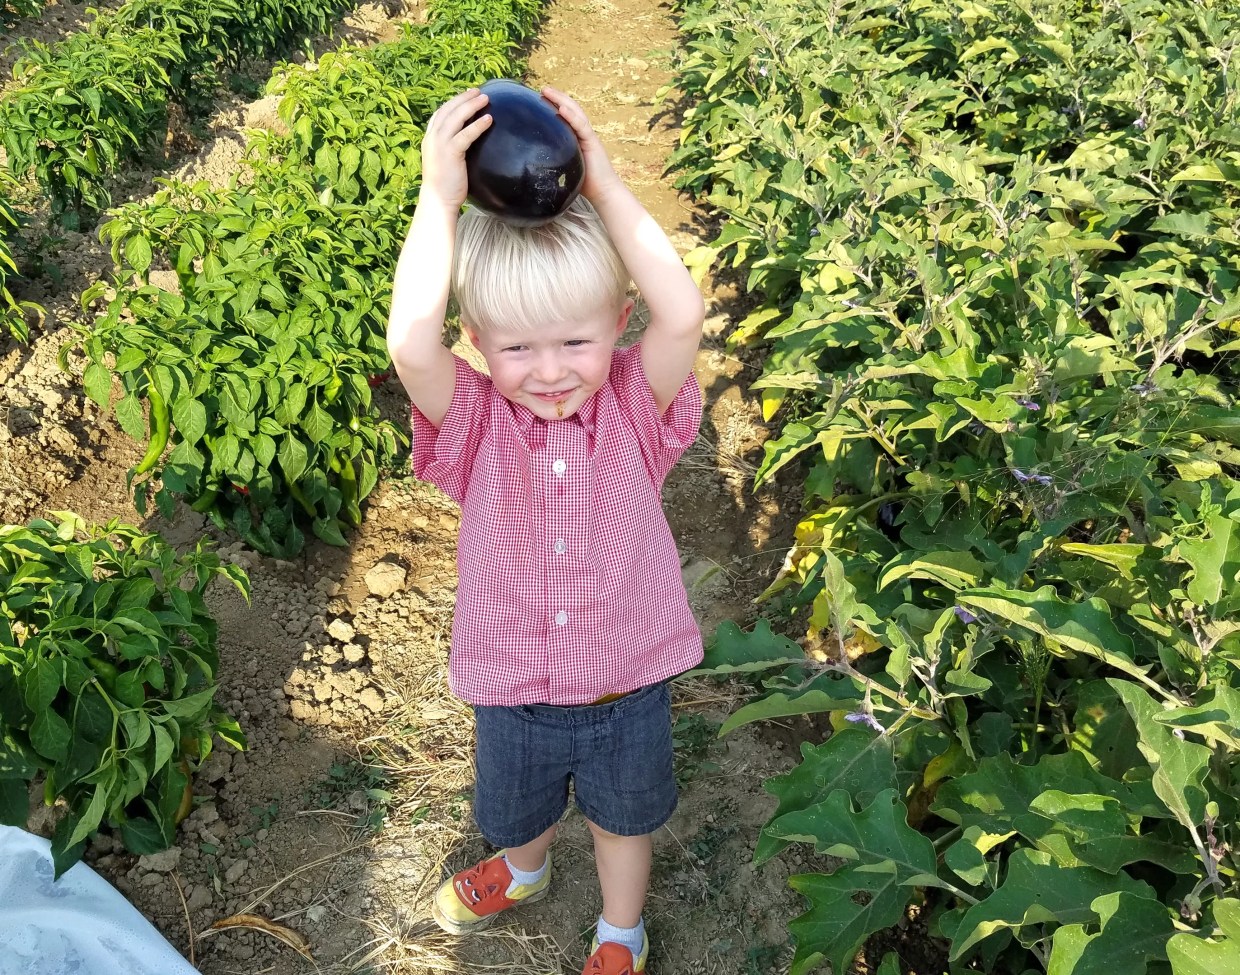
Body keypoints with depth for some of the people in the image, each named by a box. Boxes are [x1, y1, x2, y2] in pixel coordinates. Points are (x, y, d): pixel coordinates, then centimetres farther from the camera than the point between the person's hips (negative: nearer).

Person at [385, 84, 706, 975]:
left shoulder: (635, 409, -17)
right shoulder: (476, 422, -18)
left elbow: (684, 316, -36)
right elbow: (410, 344, -38)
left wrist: (605, 185, -33)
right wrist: (440, 197, -36)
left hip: (629, 685, 0)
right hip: (512, 689, 1)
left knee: (624, 817, 27)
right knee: (516, 809, 30)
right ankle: (523, 870, 68)